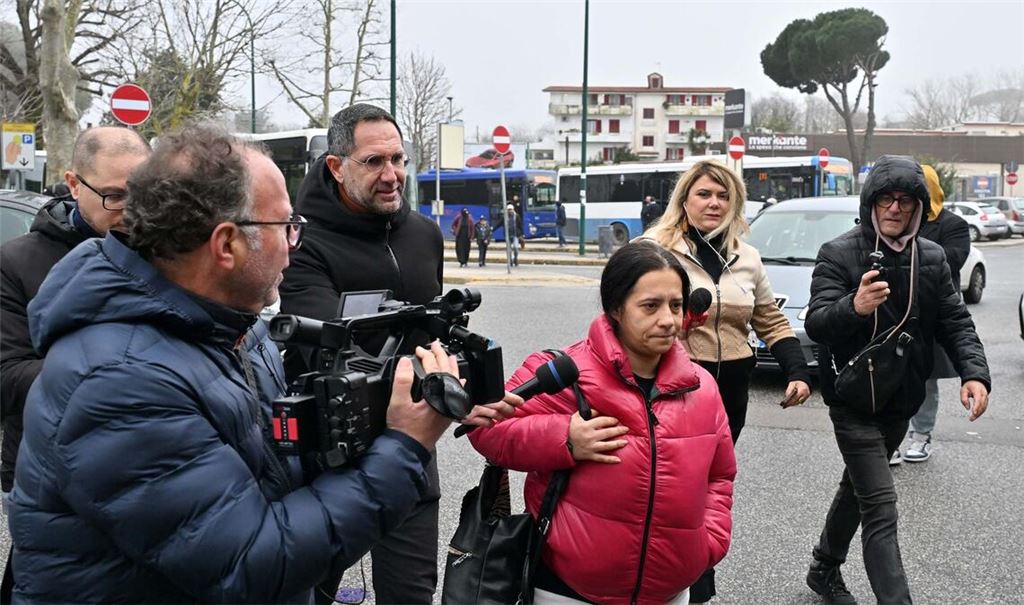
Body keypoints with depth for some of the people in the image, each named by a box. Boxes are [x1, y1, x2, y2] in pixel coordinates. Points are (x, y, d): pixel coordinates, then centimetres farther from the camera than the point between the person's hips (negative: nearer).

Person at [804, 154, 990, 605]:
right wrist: (854, 307, -42)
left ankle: (825, 568, 40)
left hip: (902, 399, 6)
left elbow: (955, 322, 5)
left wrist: (974, 372, -13)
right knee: (881, 506, -12)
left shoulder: (932, 257, 5)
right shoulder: (838, 254, -12)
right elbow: (815, 325, -21)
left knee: (859, 488, 21)